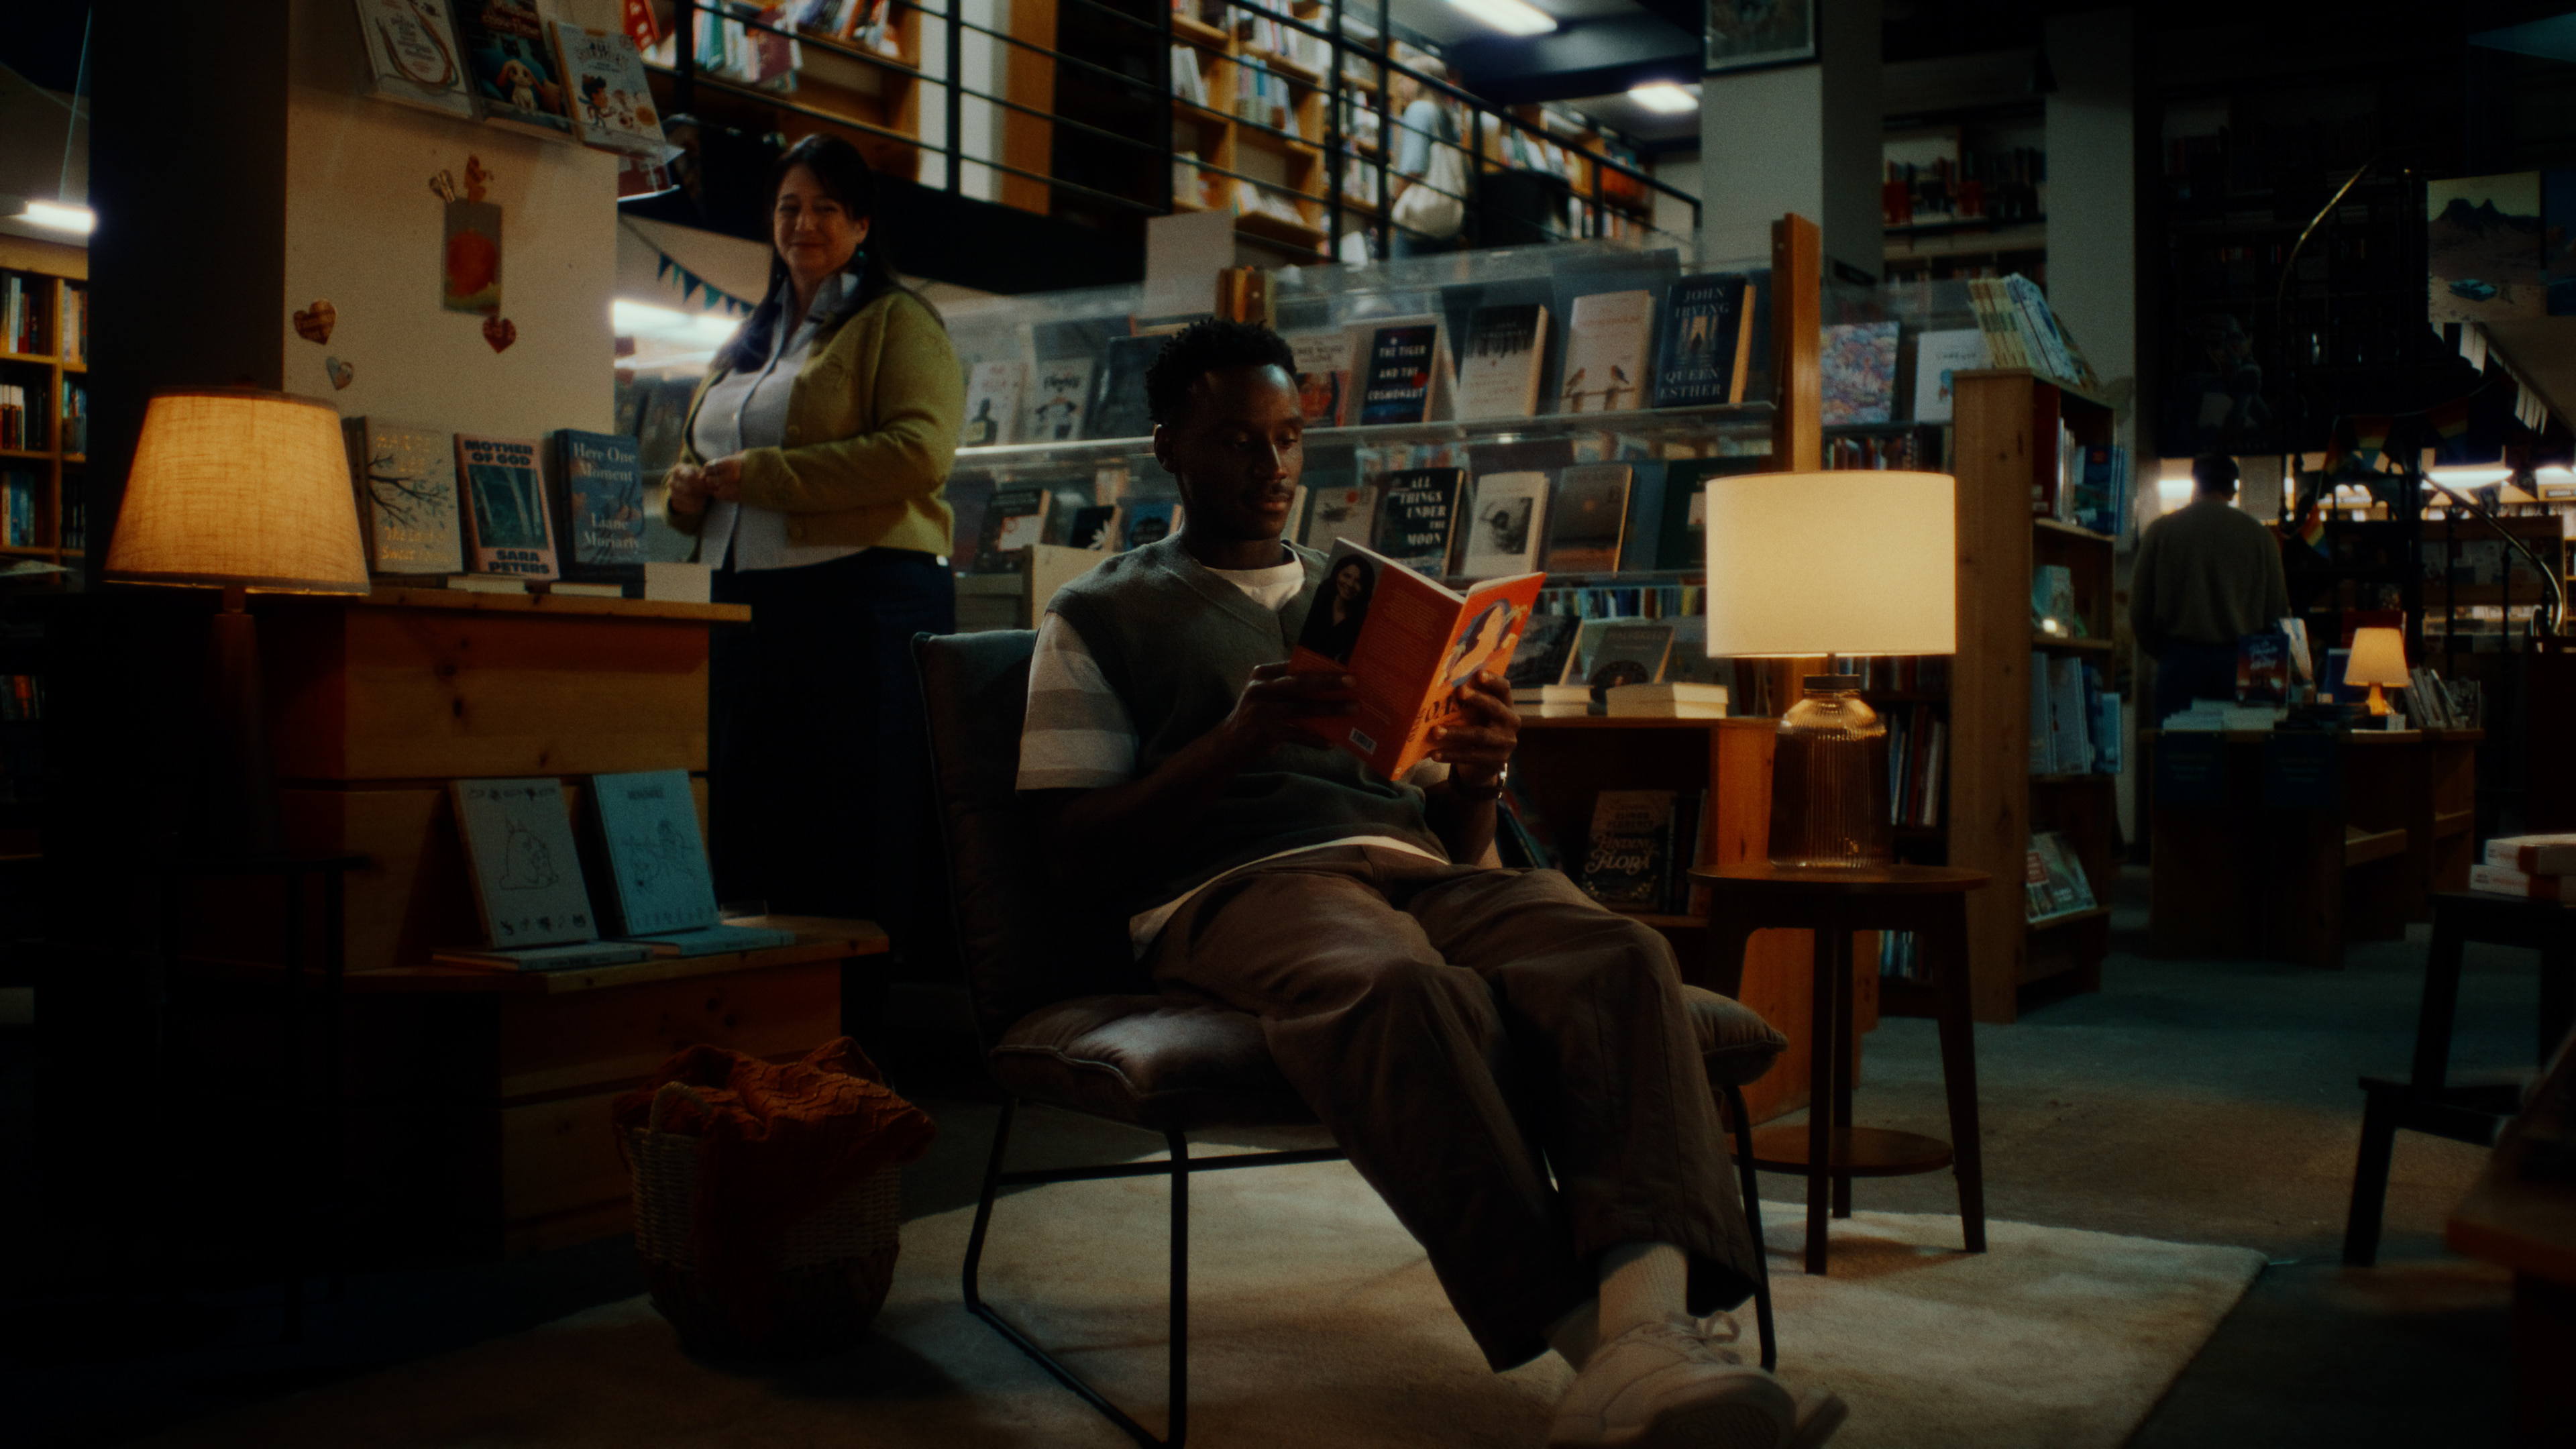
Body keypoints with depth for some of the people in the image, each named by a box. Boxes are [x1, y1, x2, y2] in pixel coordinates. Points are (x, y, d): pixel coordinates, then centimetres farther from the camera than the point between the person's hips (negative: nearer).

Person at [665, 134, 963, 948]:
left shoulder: (896, 322, 1)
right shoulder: (748, 341, 24)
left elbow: (919, 452, -15)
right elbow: (699, 457, 29)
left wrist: (762, 474, -16)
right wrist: (689, 485, 3)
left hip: (863, 598, -7)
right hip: (745, 599, 7)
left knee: (851, 849, -7)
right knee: (745, 835, 7)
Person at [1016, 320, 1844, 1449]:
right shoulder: (1100, 619, 17)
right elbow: (1082, 857, 5)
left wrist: (1476, 774, 1)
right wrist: (1237, 741, -10)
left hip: (1417, 875, 4)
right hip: (1237, 888, -4)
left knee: (1619, 958, -30)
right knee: (1406, 991, -40)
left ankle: (1649, 1328, -51)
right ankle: (1588, 1341, -46)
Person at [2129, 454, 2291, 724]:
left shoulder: (2160, 530, 4)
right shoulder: (2259, 535, 5)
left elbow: (2138, 612, 3)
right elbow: (2278, 611, 5)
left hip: (2180, 661, -1)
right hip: (2239, 663, 1)